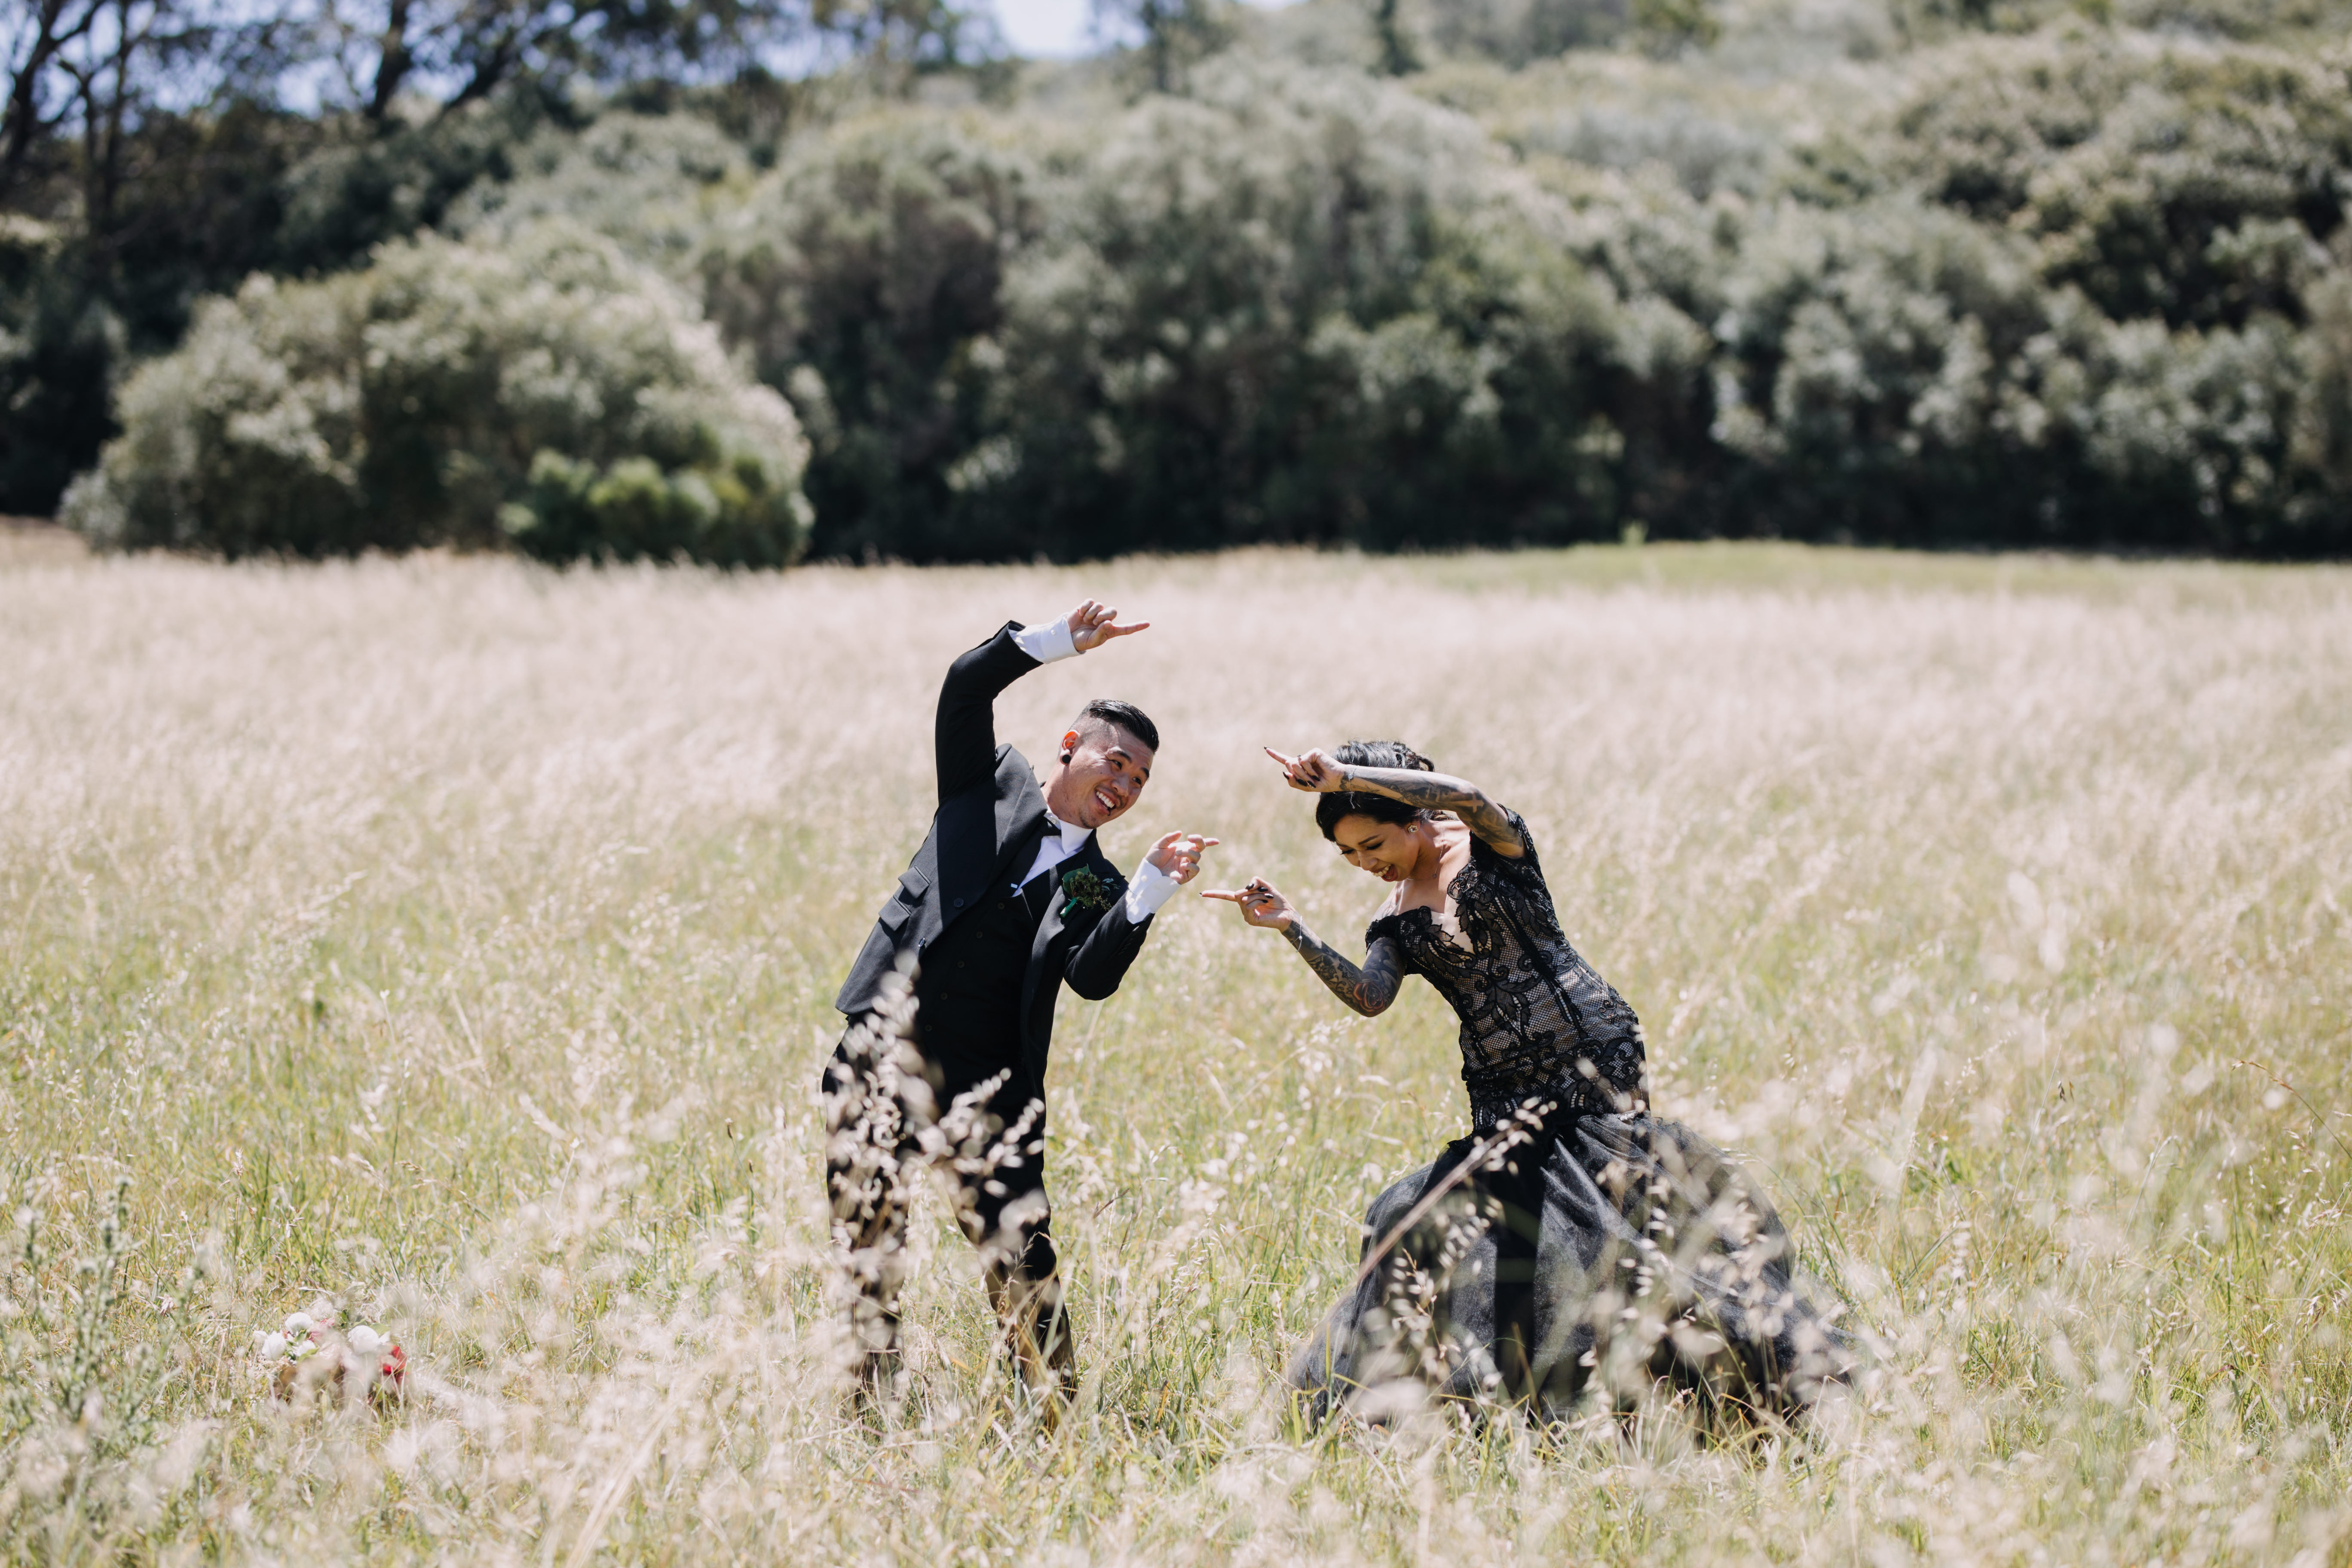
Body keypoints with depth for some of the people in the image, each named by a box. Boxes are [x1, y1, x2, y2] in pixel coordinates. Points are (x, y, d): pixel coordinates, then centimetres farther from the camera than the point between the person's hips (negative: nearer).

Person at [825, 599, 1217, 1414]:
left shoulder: (1097, 888, 10)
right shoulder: (992, 784, 9)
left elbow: (1093, 977, -9)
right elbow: (965, 689, -5)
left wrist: (1154, 888, -19)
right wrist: (1063, 640, -15)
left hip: (990, 1092, 0)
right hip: (880, 1057, 0)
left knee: (1020, 1261, -5)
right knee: (867, 1249, 5)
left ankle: (1055, 1414, 4)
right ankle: (873, 1407, 17)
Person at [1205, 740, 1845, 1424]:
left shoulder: (1492, 848, -1)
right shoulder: (1395, 921, 10)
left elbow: (1468, 798, -24)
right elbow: (1369, 996, -8)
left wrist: (1345, 777, -27)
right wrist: (1291, 929, -20)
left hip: (1595, 1065, -5)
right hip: (1505, 1099, 5)